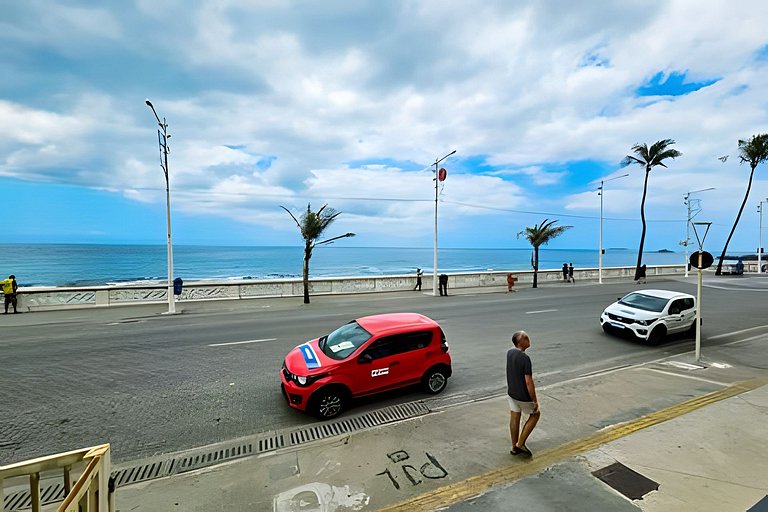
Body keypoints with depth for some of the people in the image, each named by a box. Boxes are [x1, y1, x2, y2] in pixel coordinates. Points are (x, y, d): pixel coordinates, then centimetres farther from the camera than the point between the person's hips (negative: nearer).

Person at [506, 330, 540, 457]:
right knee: (535, 414, 18)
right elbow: (529, 382, -25)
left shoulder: (509, 353, -3)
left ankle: (514, 447, 31)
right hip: (523, 396, -6)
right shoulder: (525, 358, -28)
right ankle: (520, 443, 18)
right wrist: (535, 401, -16)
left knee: (514, 418, 18)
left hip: (511, 392, 6)